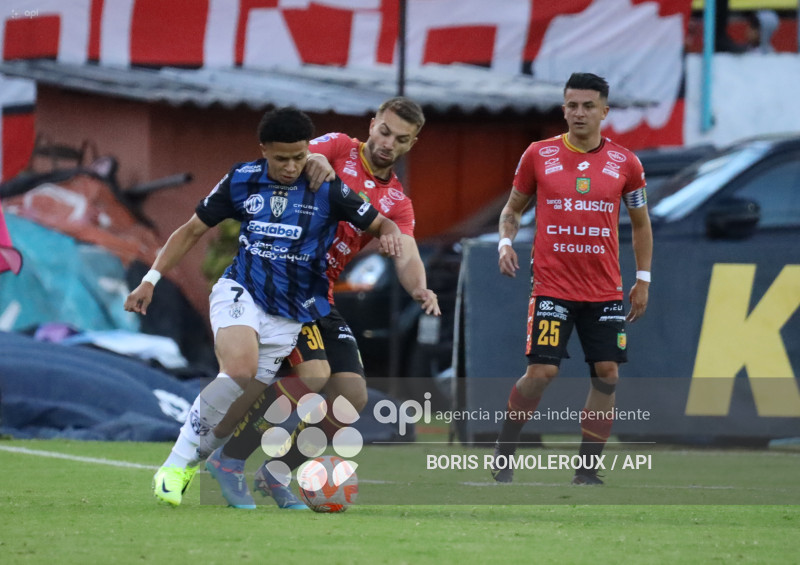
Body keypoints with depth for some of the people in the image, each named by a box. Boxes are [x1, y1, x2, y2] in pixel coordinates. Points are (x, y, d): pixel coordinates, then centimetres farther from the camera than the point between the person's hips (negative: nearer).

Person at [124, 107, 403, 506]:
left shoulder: (326, 189, -2)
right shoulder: (241, 180, 2)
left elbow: (380, 224, 5)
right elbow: (192, 230, 11)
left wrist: (388, 234, -20)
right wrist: (151, 279, 6)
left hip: (289, 315, 1)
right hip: (240, 292, -1)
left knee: (243, 401, -6)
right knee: (240, 370, -28)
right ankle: (176, 463, -19)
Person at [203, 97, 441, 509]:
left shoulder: (398, 203, 11)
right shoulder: (339, 149, -1)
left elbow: (407, 259, -5)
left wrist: (419, 289, -27)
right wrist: (312, 162, -40)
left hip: (321, 296, 7)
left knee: (352, 397, -1)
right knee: (311, 377, -23)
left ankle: (277, 473, 16)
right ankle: (229, 459, -9)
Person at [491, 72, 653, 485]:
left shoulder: (624, 163, 3)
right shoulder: (539, 155, 0)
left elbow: (640, 223, 14)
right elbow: (513, 208, 12)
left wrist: (643, 279, 9)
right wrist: (505, 242, -7)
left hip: (605, 291, 2)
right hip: (552, 287, -2)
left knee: (606, 374, -4)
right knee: (541, 372, -12)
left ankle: (587, 468, 6)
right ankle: (503, 454, 7)